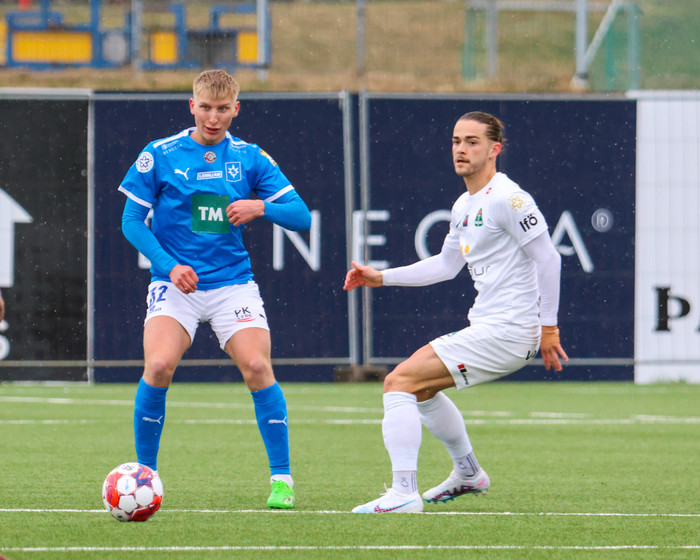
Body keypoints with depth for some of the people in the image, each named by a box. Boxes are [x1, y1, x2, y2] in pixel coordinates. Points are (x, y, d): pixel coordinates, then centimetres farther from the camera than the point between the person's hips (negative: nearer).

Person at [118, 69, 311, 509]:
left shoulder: (250, 158, 5)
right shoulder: (159, 156, 1)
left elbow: (301, 216, 3)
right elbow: (132, 221, 2)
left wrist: (261, 207, -16)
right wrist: (169, 266, -11)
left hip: (232, 282, 1)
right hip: (175, 283, -1)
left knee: (256, 365, -18)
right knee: (159, 365, -22)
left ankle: (282, 478, -5)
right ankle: (145, 473, -3)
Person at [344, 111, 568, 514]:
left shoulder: (507, 199, -14)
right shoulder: (465, 206, 16)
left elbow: (548, 258, -16)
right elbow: (446, 266, 28)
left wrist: (549, 327, -17)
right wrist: (382, 277, 23)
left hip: (507, 332, -10)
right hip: (486, 327, 10)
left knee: (399, 381, -16)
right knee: (420, 386, 29)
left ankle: (404, 494, -21)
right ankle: (469, 474, 40)